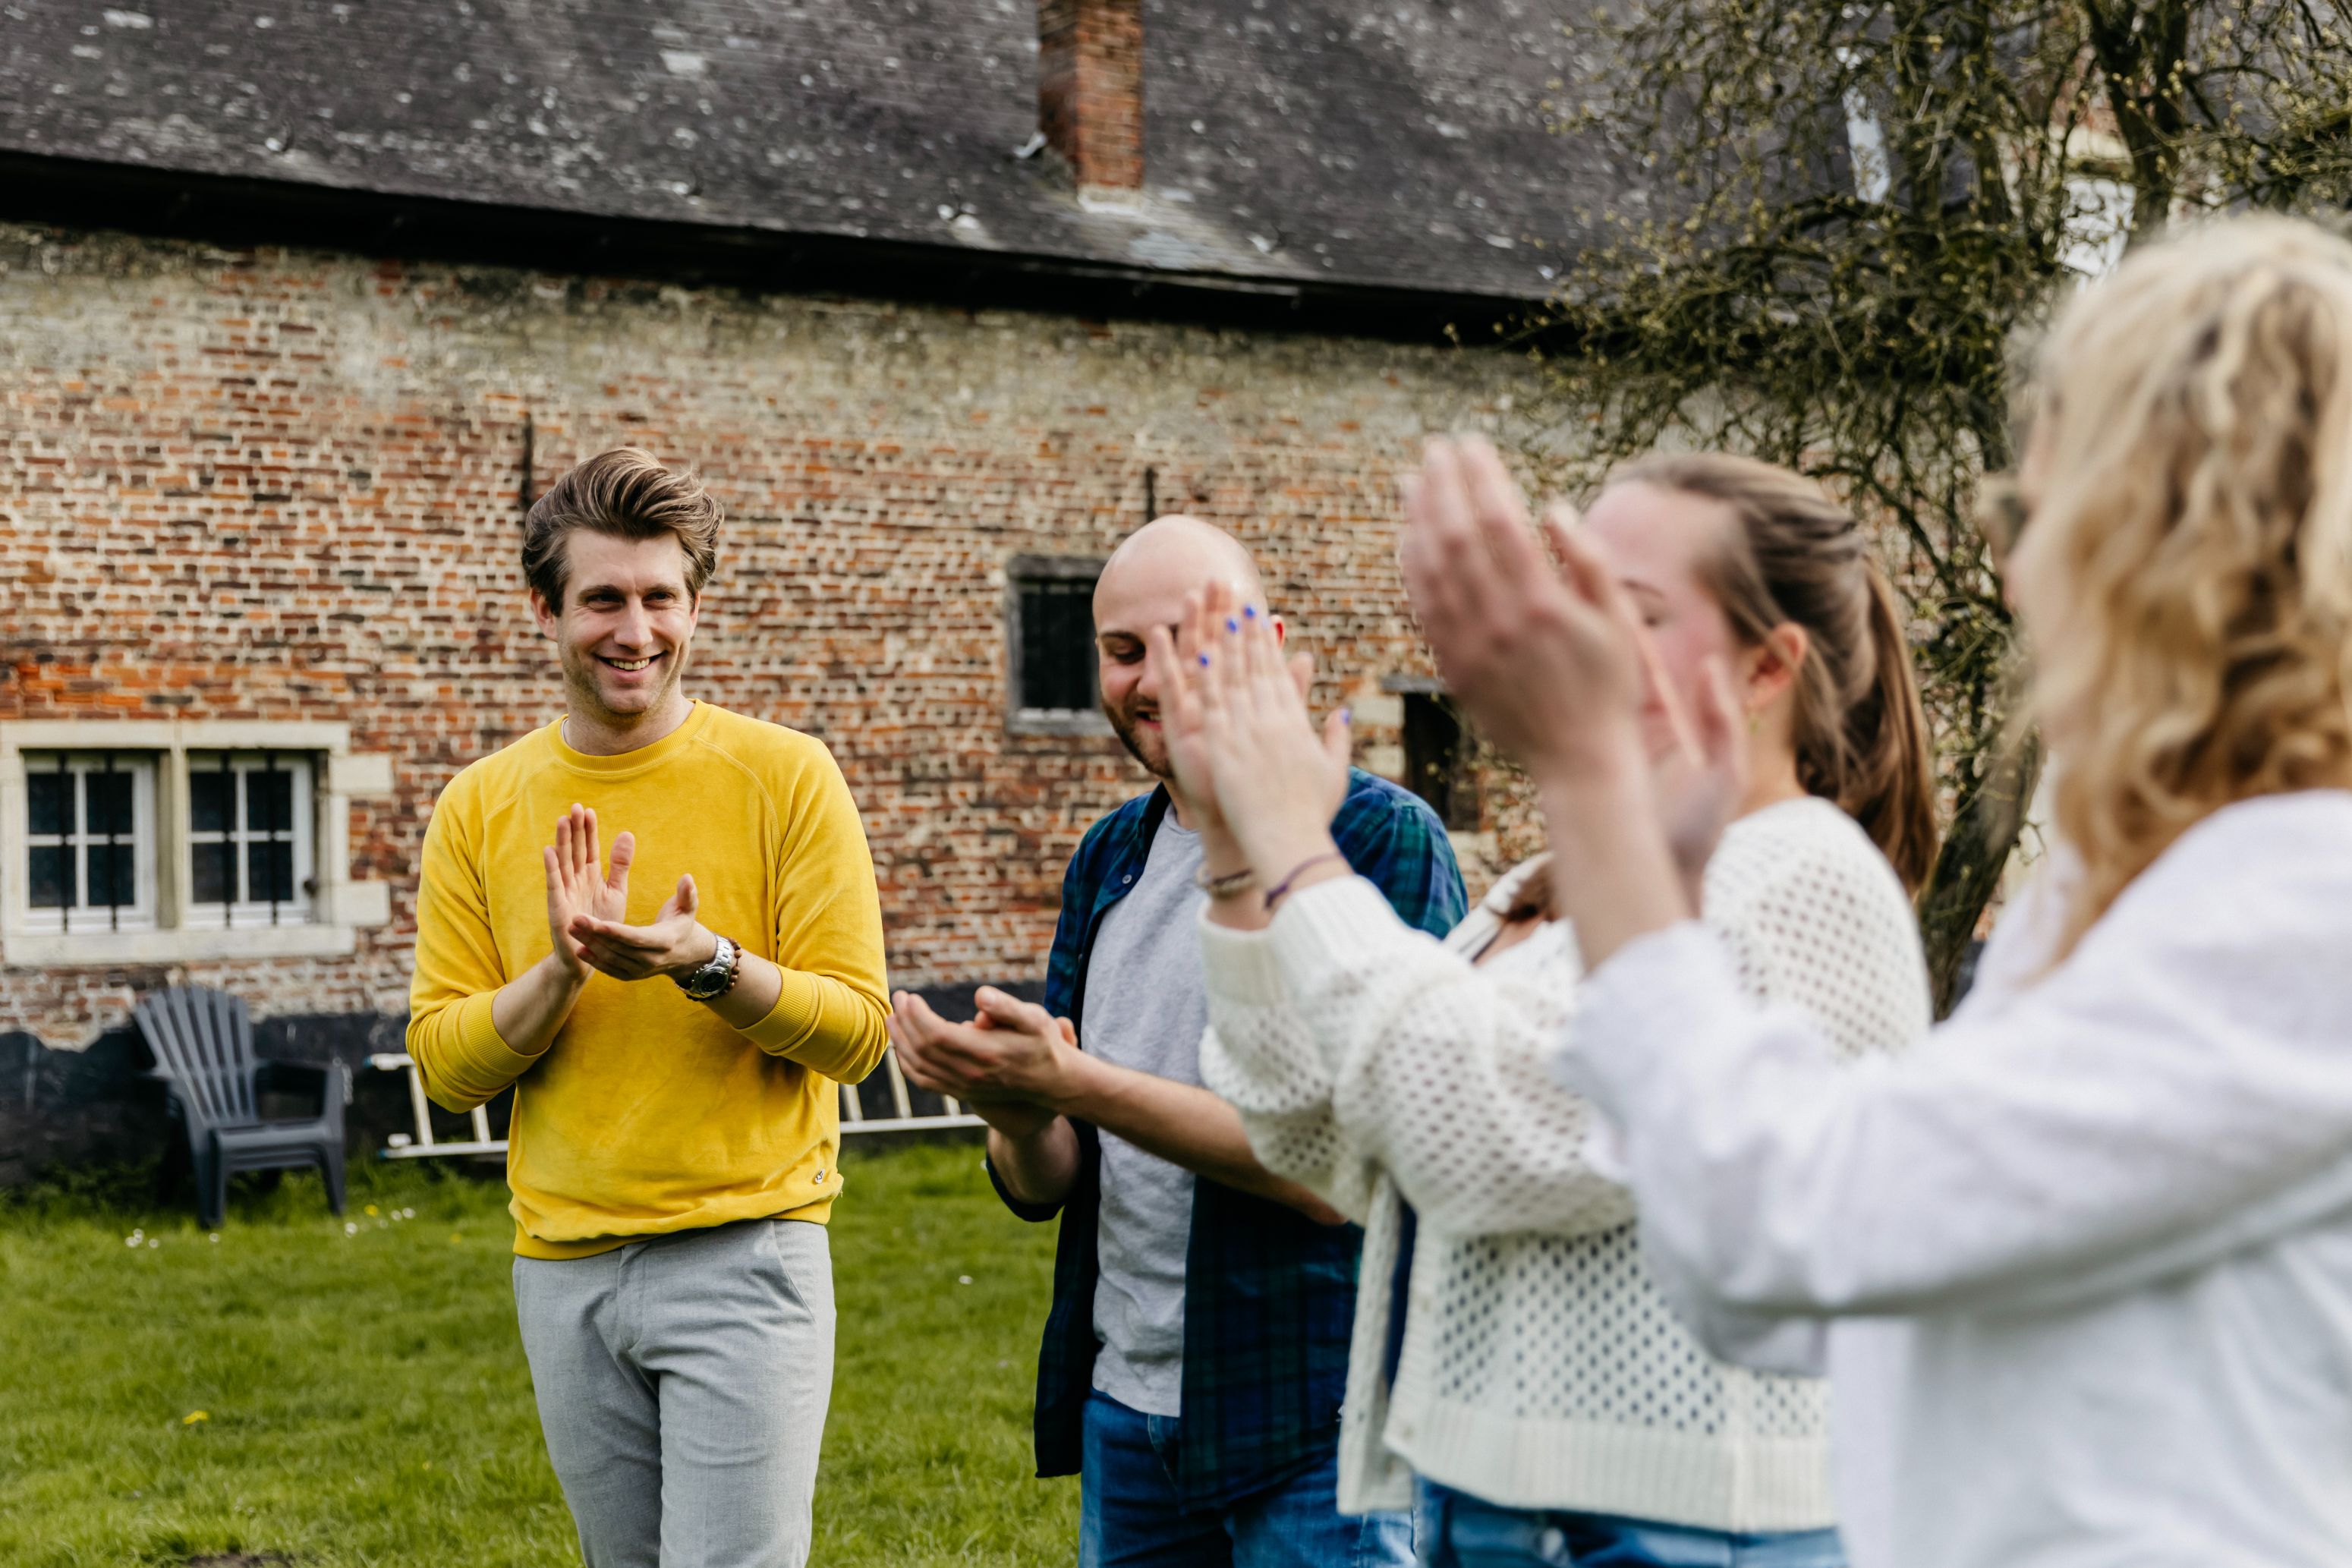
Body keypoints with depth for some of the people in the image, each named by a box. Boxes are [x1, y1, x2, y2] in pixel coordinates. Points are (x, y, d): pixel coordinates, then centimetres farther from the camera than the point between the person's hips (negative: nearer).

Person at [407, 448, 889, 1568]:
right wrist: (563, 970, -14)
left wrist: (706, 962, -21)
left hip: (743, 1254, -3)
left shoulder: (784, 776, -3)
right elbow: (443, 1063, 3)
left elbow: (856, 1029, -5)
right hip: (563, 1266, 4)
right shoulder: (480, 807, 5)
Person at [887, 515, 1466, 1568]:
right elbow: (1045, 1186, 10)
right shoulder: (1107, 860, 10)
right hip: (1122, 1406, 6)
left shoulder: (1378, 839, -10)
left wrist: (1075, 1083, -24)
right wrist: (1017, 1113, -12)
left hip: (1315, 1416, -6)